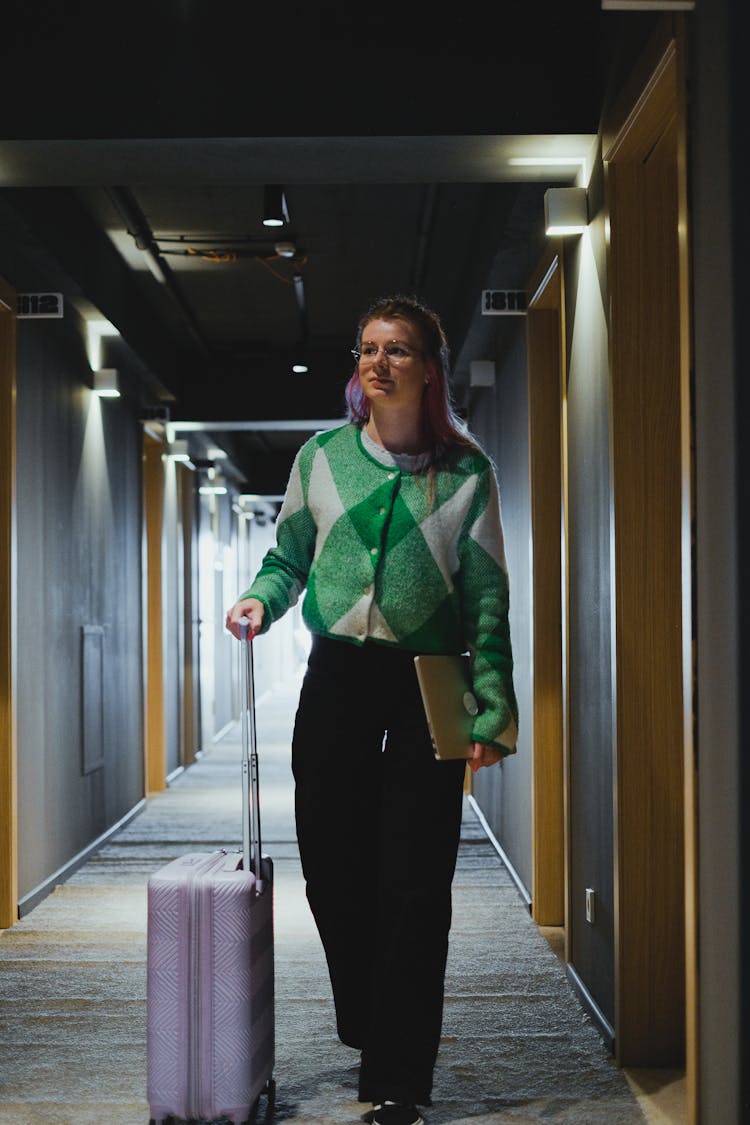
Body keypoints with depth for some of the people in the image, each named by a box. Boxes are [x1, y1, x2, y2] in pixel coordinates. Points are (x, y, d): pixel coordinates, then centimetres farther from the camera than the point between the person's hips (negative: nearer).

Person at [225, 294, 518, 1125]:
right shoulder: (322, 456, 7)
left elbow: (486, 595, 0)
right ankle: (372, 1031, 27)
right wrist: (261, 597, -7)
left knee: (414, 883, -2)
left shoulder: (466, 472, 1)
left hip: (428, 684, -2)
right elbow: (289, 554, 16)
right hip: (337, 674, 2)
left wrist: (492, 712, -7)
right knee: (332, 867, 4)